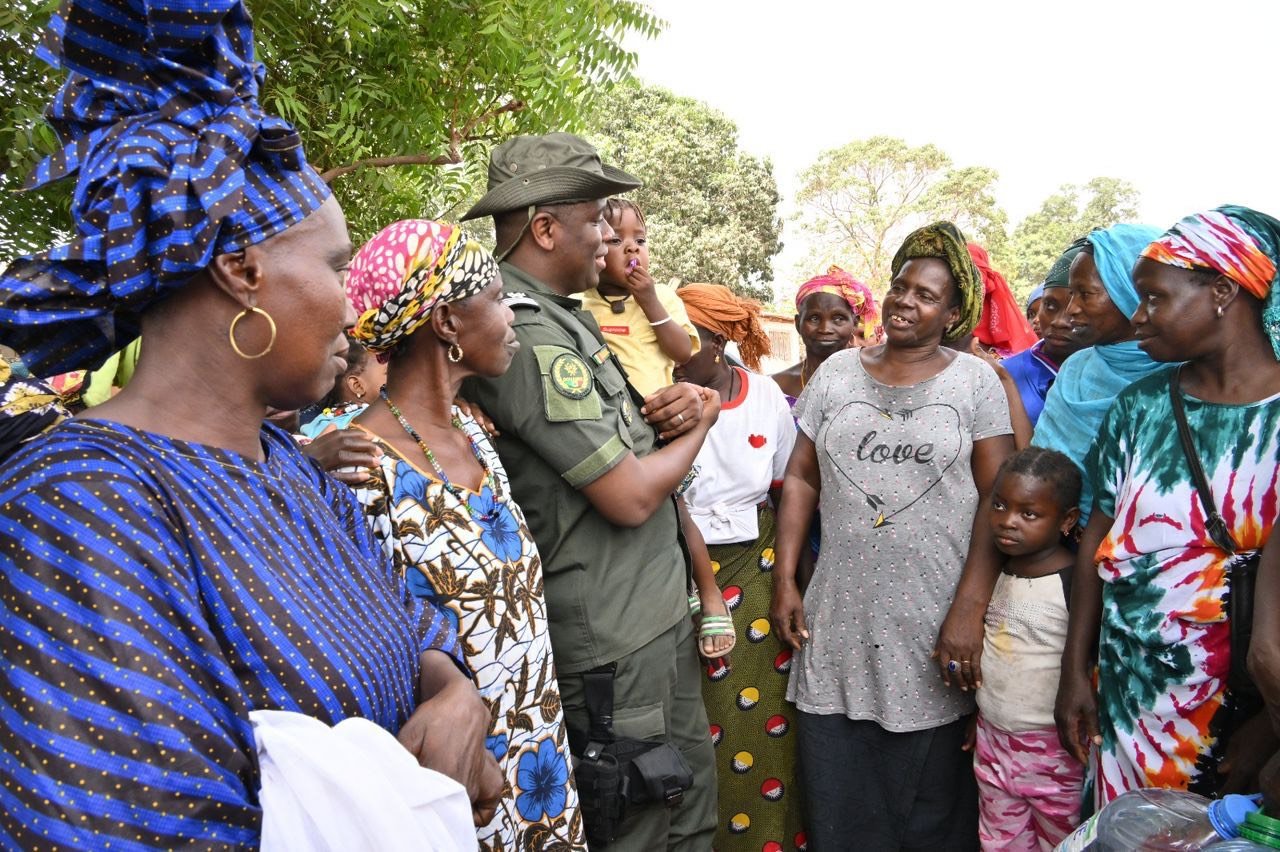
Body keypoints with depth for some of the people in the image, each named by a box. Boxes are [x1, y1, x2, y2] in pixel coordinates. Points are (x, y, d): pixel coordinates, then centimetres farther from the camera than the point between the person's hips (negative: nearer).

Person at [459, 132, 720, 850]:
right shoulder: (528, 336, -22)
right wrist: (700, 421, -5)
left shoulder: (567, 315, 10)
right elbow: (630, 496, -23)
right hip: (614, 636, -9)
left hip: (660, 609, 10)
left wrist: (673, 406, -5)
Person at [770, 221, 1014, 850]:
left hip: (934, 633, -2)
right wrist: (784, 581, 2)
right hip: (837, 627, 3)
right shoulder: (836, 372, 8)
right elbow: (800, 479, 9)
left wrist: (969, 611, -13)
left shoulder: (976, 382, 0)